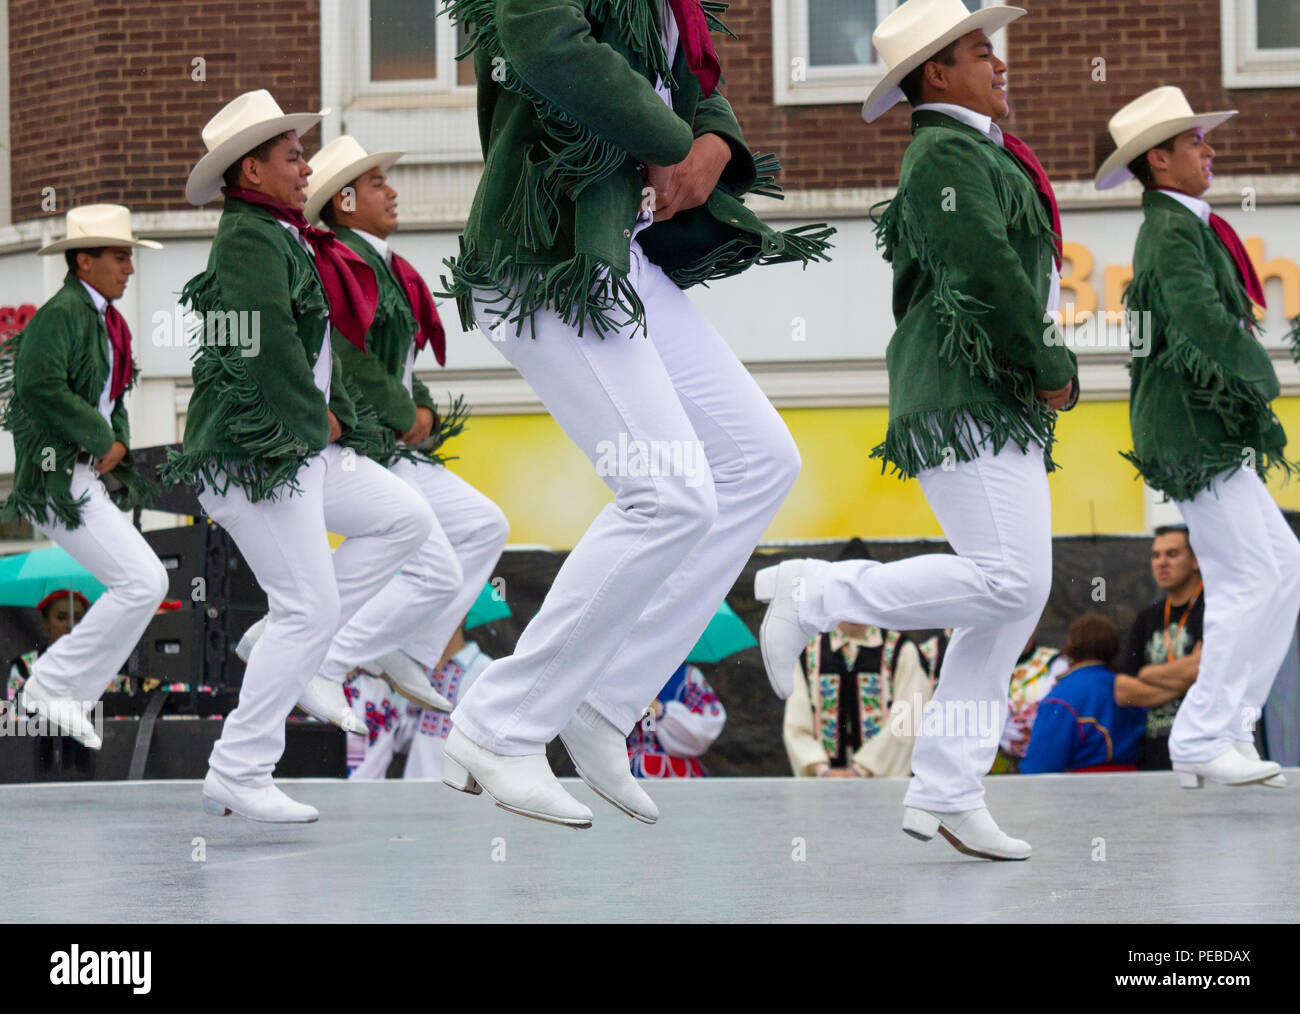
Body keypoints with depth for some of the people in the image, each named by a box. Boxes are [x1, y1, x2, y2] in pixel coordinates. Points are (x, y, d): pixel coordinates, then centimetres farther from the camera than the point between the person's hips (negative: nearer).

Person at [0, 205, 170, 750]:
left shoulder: (105, 319, 17)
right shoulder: (61, 312, -13)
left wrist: (117, 445, 9)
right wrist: (101, 441, -17)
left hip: (92, 475, 10)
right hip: (59, 475, -10)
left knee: (144, 584, 7)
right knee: (142, 582, -16)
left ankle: (66, 699, 13)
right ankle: (51, 686, -6)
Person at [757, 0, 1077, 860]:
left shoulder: (980, 154, 26)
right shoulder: (946, 152, -7)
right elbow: (987, 273, -17)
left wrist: (1051, 371, 13)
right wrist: (1049, 368, -10)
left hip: (1003, 403, 10)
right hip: (965, 392, -10)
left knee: (1015, 598, 4)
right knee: (1010, 577, -19)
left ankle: (945, 795, 3)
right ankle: (815, 592, -7)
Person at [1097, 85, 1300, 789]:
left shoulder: (1181, 227, 19)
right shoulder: (1172, 232, -13)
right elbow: (1203, 320, -27)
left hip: (1208, 432, 10)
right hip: (1193, 429, -10)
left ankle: (1230, 728, 10)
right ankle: (1200, 742, -7)